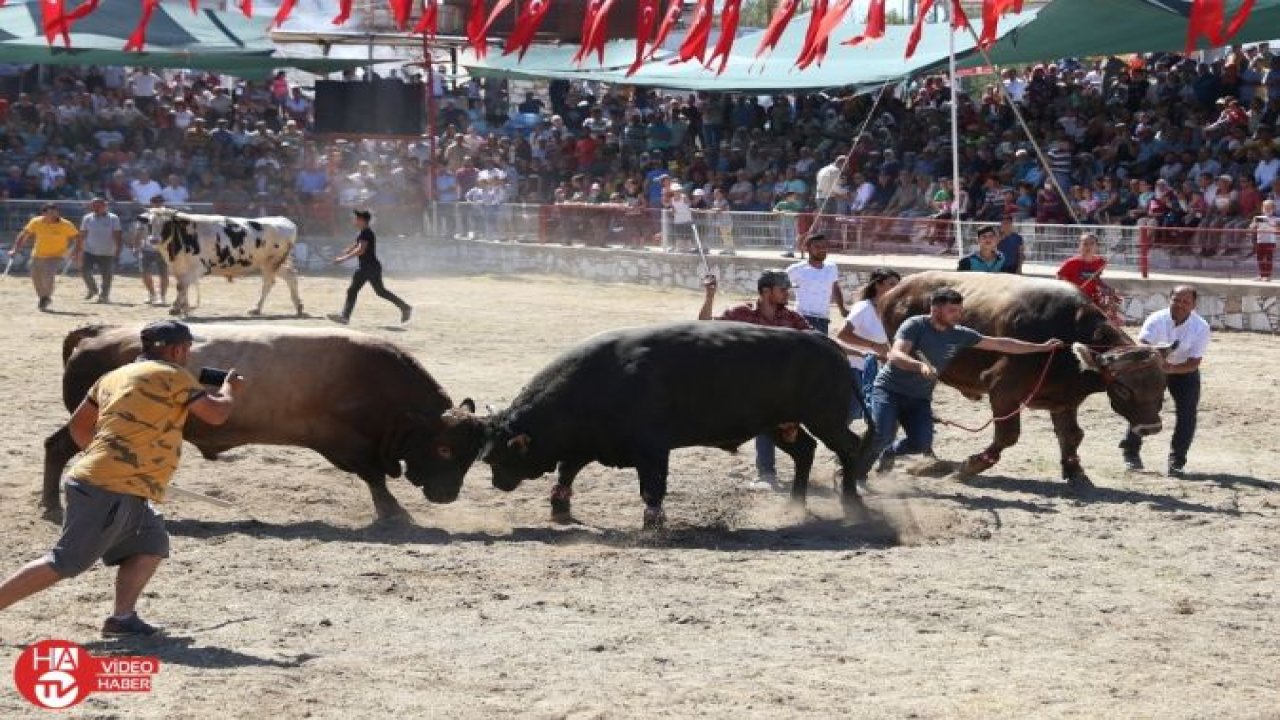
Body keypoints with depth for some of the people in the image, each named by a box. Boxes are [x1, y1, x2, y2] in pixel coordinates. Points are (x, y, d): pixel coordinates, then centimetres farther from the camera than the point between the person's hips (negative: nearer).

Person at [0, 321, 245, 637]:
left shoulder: (115, 376, 17)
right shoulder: (173, 377, -5)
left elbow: (78, 424, 23)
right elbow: (216, 414, -2)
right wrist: (230, 389, 18)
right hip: (110, 492, -9)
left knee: (151, 545, 14)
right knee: (63, 564, -8)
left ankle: (123, 617, 6)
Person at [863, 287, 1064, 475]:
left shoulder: (960, 335, 1)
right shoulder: (915, 325, -15)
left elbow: (1000, 344, 5)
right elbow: (895, 355, -28)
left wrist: (1042, 347, 6)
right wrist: (920, 366, -47)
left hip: (919, 398, 5)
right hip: (889, 389, -5)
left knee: (922, 443, -12)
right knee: (882, 435, -24)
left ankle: (889, 453, 19)